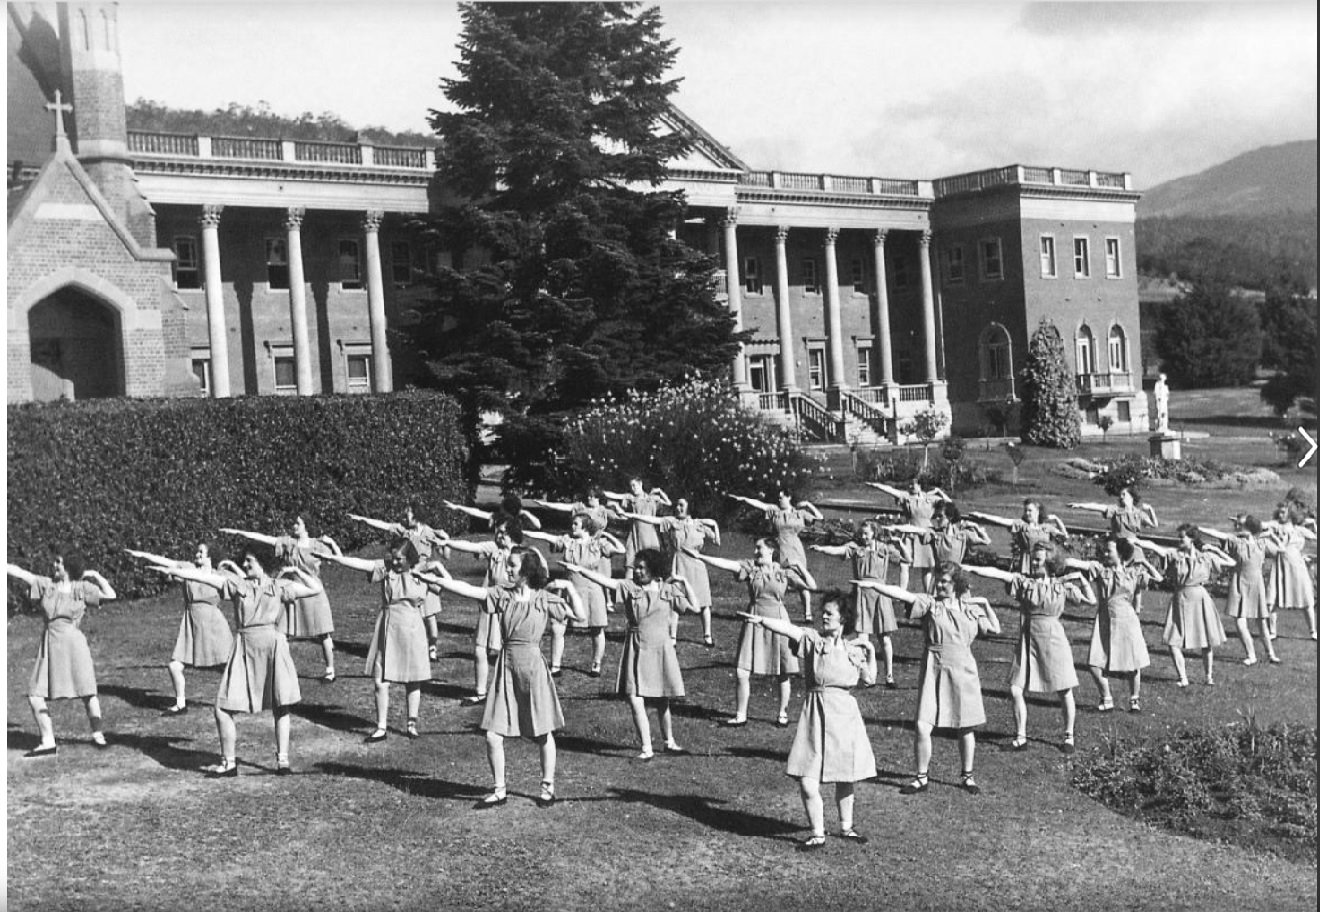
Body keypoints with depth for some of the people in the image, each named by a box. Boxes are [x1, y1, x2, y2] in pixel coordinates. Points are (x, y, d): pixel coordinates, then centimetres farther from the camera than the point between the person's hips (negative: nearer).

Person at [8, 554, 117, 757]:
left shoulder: (82, 588, 2)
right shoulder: (45, 585, 8)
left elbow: (110, 595, -2)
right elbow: (19, 572, 2)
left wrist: (96, 576, -2)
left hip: (73, 643, -3)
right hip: (49, 646, 3)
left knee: (88, 693, 2)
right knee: (35, 695, 0)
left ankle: (97, 735, 15)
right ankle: (48, 742, 11)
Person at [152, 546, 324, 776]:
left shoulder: (281, 586, 7)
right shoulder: (237, 586, 11)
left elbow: (317, 589, 3)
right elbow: (203, 576, 4)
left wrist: (297, 572, 2)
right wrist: (172, 571, -2)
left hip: (274, 647, -2)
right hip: (244, 650, 2)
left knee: (281, 707, 1)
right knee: (223, 707, -1)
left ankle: (282, 760, 12)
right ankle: (229, 762, 8)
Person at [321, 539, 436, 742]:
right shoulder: (386, 567, -5)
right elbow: (360, 564, -17)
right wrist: (333, 558, -28)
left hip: (411, 630, 0)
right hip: (386, 629, 0)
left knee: (413, 681, 10)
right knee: (380, 682, -1)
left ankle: (412, 724, 26)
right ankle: (381, 728, 11)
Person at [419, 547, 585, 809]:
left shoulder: (545, 598, -3)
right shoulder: (502, 594, 2)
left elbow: (581, 617, -5)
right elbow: (467, 590, -9)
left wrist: (569, 588, -11)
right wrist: (436, 579, -18)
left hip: (533, 667, -2)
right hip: (506, 668, 3)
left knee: (543, 734, 7)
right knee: (493, 736, 0)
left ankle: (548, 787, 27)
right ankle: (499, 790, 17)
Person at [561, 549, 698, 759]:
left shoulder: (668, 590, 1)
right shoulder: (630, 587, -2)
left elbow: (694, 607, 1)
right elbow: (606, 581, -16)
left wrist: (685, 582, -5)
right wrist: (581, 570, -28)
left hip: (661, 649, 0)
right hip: (636, 650, 0)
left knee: (662, 702, 12)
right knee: (635, 702, -9)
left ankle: (669, 742, 34)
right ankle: (647, 748, 1)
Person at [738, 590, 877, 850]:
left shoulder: (853, 649, 7)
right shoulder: (811, 639, -2)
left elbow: (868, 680, 14)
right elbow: (786, 628, -19)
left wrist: (871, 653, 4)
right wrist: (761, 620, -33)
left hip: (845, 713, 2)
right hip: (815, 713, -2)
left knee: (845, 778, 13)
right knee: (807, 781, -8)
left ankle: (846, 827, 36)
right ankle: (817, 834, 10)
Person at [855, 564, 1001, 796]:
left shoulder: (971, 608, 7)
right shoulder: (929, 603, -1)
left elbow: (995, 629, 16)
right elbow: (903, 595, -16)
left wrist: (986, 605, 5)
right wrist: (874, 585, -29)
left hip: (963, 671, 2)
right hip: (933, 670, -2)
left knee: (966, 727, 10)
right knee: (922, 727, -8)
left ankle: (968, 776, 29)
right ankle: (922, 777, 10)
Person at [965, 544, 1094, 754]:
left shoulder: (1062, 586, 2)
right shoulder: (1024, 582, 2)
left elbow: (1091, 601, 5)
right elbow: (997, 573, -12)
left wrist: (1081, 579, -3)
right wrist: (971, 569, -22)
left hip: (1054, 639, -1)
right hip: (1028, 639, 1)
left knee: (1065, 692, 4)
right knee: (1016, 689, -3)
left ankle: (1069, 737, 23)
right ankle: (1021, 738, 11)